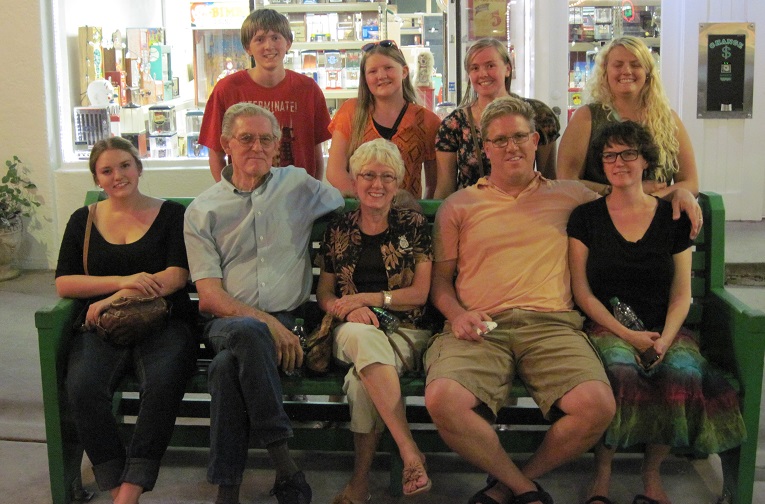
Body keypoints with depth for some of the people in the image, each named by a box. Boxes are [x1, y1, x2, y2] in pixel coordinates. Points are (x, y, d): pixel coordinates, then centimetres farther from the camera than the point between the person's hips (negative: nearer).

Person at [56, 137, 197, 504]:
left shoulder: (170, 215, 9)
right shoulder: (83, 220, 16)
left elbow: (177, 276, -3)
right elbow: (64, 283, 6)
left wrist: (114, 299, -10)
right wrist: (123, 281, -10)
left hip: (162, 322, -2)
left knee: (162, 384, -34)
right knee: (83, 387, -31)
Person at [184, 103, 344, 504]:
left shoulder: (299, 186, 14)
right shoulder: (202, 211, 11)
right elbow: (210, 295, 3)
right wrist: (265, 322, -15)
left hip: (287, 319, 0)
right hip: (228, 320, 0)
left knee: (228, 365, -34)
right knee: (248, 334, -38)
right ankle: (283, 463, -29)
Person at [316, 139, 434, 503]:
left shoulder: (413, 226, 8)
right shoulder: (338, 231, 14)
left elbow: (420, 293, 1)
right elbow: (324, 295, 12)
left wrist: (365, 298, -8)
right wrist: (349, 310, -11)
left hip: (406, 333, -1)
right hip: (351, 333, 1)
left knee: (362, 377, -35)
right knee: (362, 334, -39)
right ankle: (410, 451, -40)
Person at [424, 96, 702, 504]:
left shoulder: (568, 195, 22)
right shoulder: (458, 205, 18)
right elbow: (440, 277, 16)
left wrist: (675, 190, 18)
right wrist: (457, 313, -4)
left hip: (551, 325, 1)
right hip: (479, 328, 0)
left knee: (597, 405, -29)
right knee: (443, 400, -32)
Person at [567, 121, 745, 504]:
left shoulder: (672, 218, 10)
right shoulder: (586, 217, 6)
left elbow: (681, 295, 7)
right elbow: (582, 292, 1)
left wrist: (664, 339, -11)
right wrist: (628, 334, -11)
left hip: (663, 328, 2)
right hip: (606, 327, -2)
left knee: (684, 373, -31)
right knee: (621, 370, -35)